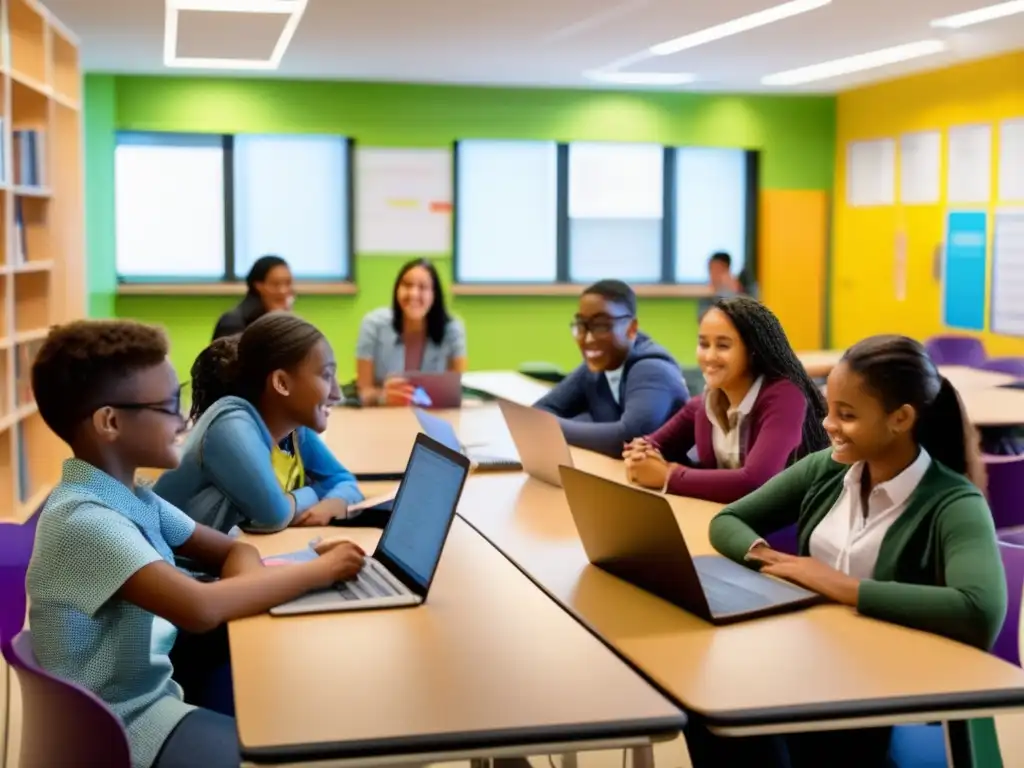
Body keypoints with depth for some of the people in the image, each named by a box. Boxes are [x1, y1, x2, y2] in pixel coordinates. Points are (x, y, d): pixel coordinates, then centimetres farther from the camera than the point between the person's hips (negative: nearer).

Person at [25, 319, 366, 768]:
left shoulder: (133, 498, 4)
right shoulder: (84, 521, -25)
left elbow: (232, 551, 11)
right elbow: (200, 609, -35)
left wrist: (245, 587, -14)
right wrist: (319, 571, -23)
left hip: (155, 691, 9)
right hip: (117, 724, -9)